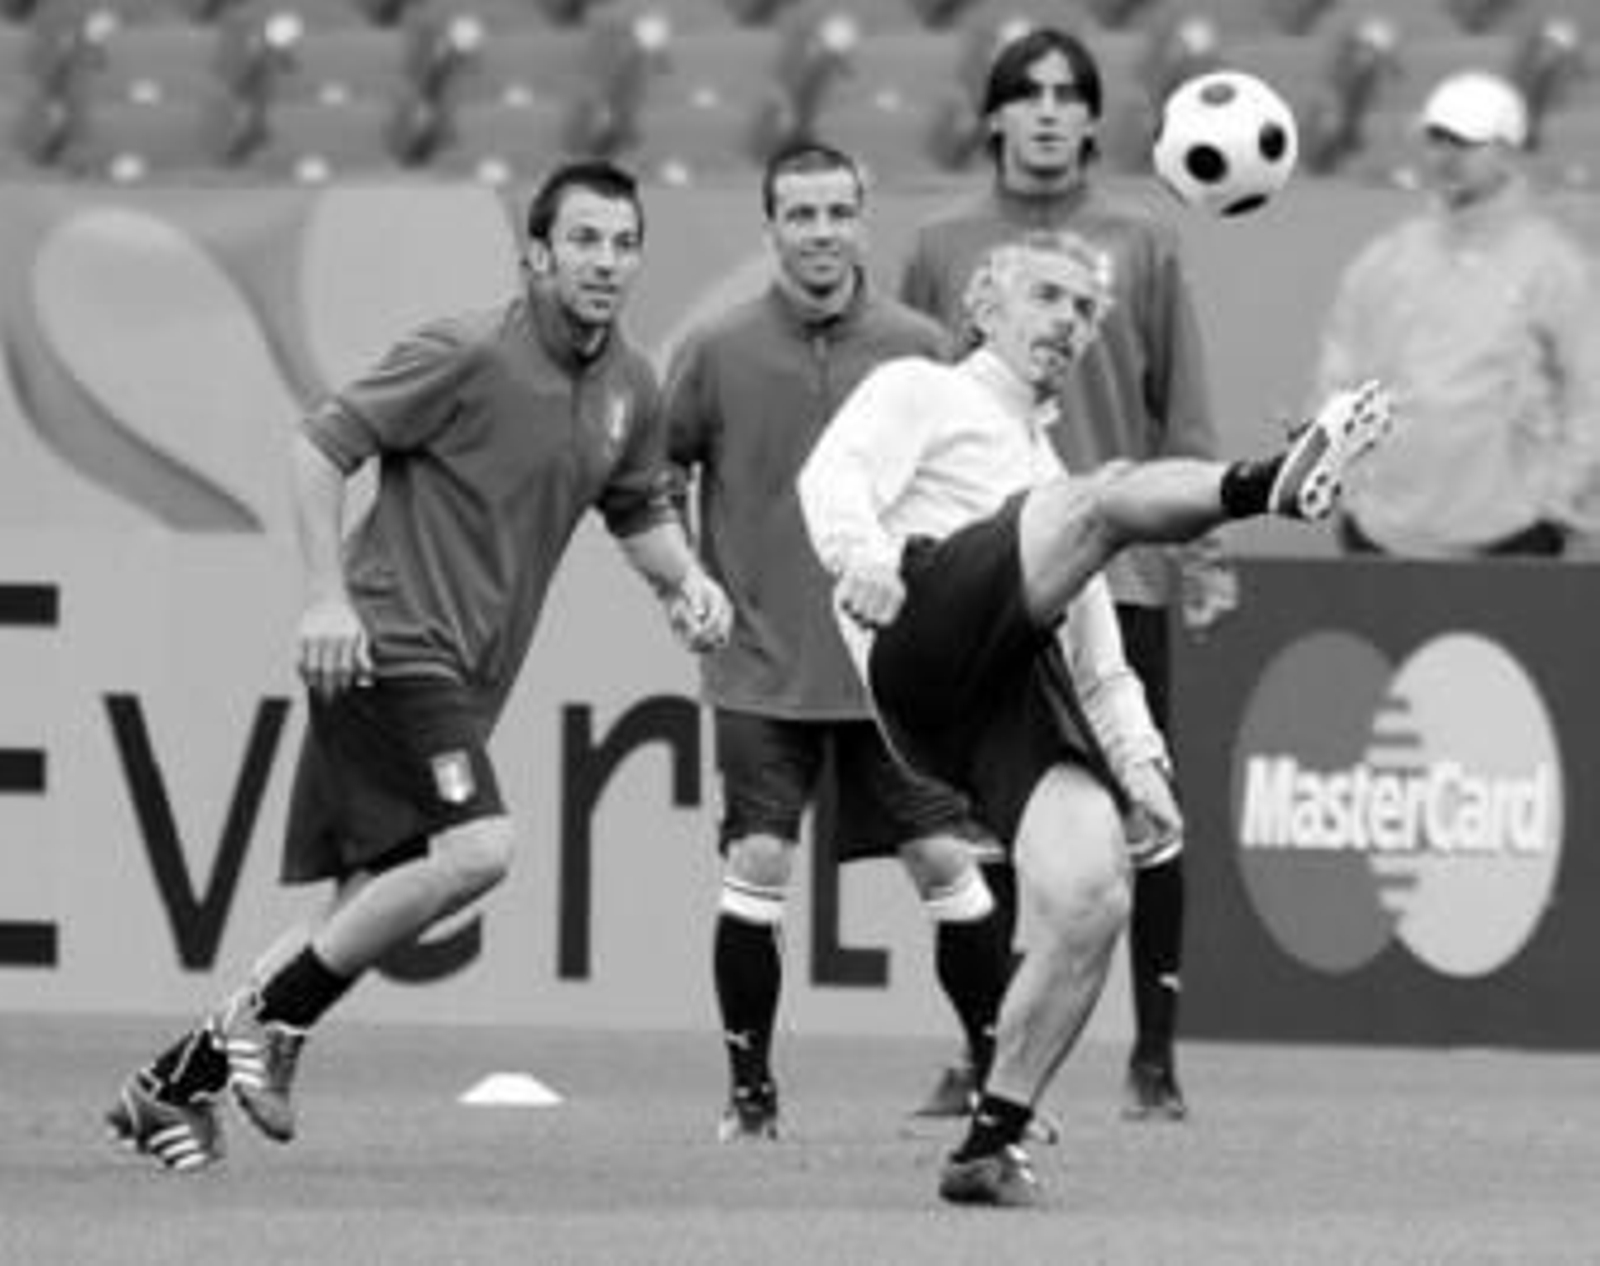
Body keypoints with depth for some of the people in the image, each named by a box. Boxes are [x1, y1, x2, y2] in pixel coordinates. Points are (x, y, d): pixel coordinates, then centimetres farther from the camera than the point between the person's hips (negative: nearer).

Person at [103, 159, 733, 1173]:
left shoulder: (630, 389, 10)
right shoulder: (469, 356, -13)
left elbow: (640, 511, 27)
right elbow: (321, 445, -9)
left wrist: (686, 579, 6)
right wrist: (327, 596, -17)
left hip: (465, 676, 8)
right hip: (389, 649, -8)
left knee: (373, 908, 6)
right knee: (477, 848, -24)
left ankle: (179, 1081, 16)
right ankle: (273, 1018, -10)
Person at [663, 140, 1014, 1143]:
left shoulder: (918, 349, 0)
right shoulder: (719, 353, -2)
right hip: (763, 666, -1)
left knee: (946, 863, -2)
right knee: (757, 866, -8)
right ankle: (750, 1090, 7)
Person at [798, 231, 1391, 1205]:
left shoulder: (1051, 474, 42)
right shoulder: (923, 395, 24)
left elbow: (1101, 665, 35)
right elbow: (836, 475, 1)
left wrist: (1136, 758, 16)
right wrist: (859, 553, -22)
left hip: (1024, 704, 6)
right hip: (928, 631, -6)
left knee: (1094, 904, -17)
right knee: (1106, 501, -28)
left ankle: (991, 1143, -10)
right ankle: (1272, 488, -59)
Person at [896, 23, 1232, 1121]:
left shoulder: (1141, 246, 4)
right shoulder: (944, 251, 8)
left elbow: (1183, 410, 4)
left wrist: (1203, 552, -2)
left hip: (1118, 572, -1)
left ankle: (1156, 1055, 5)